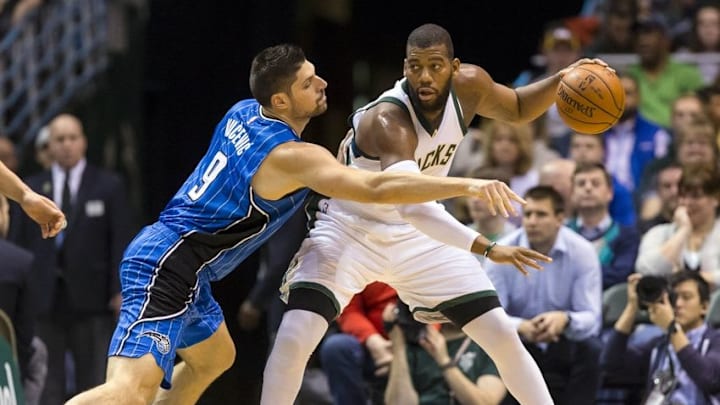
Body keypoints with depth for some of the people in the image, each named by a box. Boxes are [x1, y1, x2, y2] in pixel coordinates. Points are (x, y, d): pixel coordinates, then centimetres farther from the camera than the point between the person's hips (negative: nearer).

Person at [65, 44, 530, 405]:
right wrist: (468, 186, -34)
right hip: (166, 268, -10)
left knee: (214, 357, 30)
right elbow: (376, 188, -30)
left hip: (169, 257, 10)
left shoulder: (243, 113, 9)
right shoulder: (293, 156, -18)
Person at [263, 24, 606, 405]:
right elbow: (411, 206, -49)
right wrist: (487, 248, -57)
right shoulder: (388, 120, -35)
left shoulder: (468, 86, -15)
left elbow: (518, 109, 9)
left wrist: (561, 81, -11)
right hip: (351, 230, -5)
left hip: (418, 233, 5)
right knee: (294, 337, -23)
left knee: (503, 336, 0)